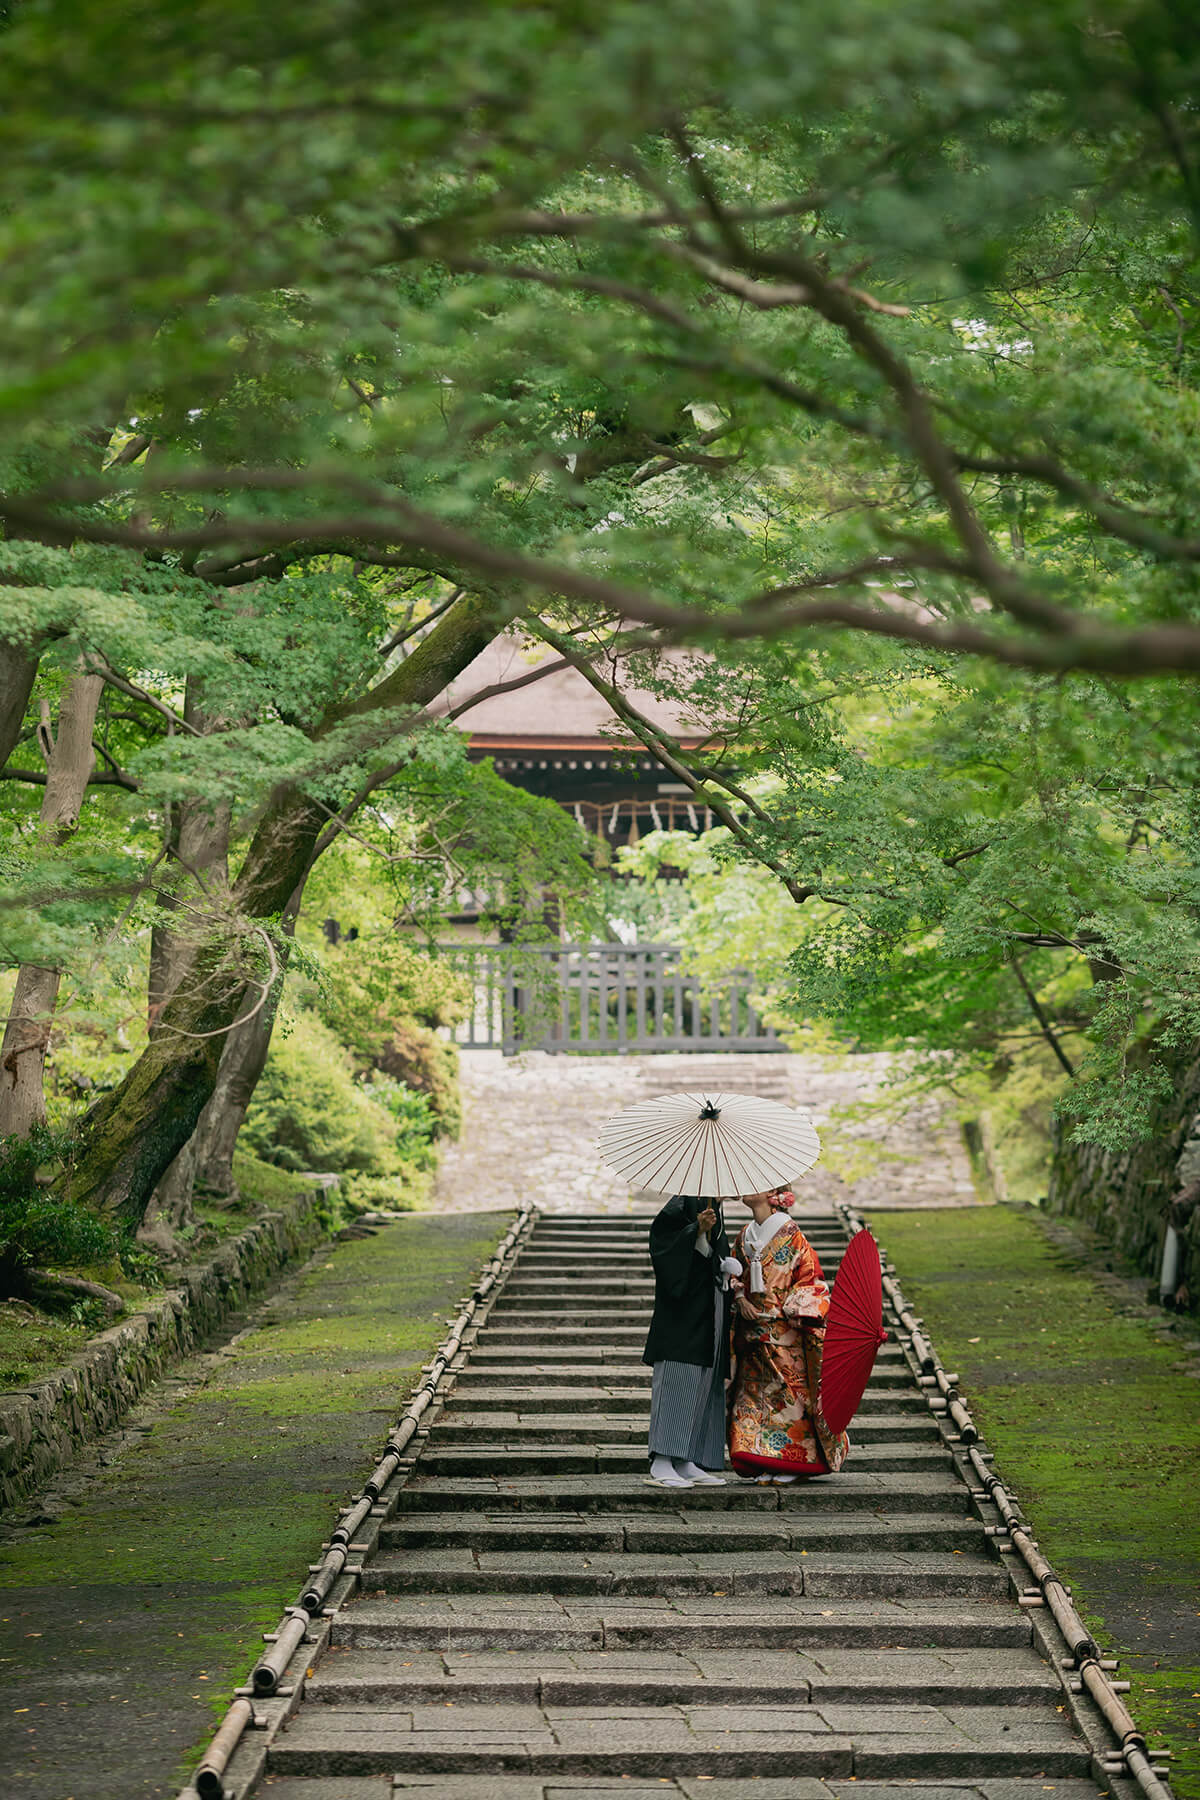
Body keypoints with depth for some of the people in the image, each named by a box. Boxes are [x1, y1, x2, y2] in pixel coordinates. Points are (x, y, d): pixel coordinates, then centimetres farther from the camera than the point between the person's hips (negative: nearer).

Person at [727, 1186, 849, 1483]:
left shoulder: (790, 1234, -6)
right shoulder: (745, 1236, 13)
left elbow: (810, 1279, -7)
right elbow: (734, 1274, 19)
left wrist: (791, 1311, -16)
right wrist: (740, 1299, 0)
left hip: (785, 1331, -6)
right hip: (752, 1333, 6)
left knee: (788, 1391, -4)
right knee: (753, 1391, 1)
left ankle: (791, 1462, 1)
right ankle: (762, 1464, 4)